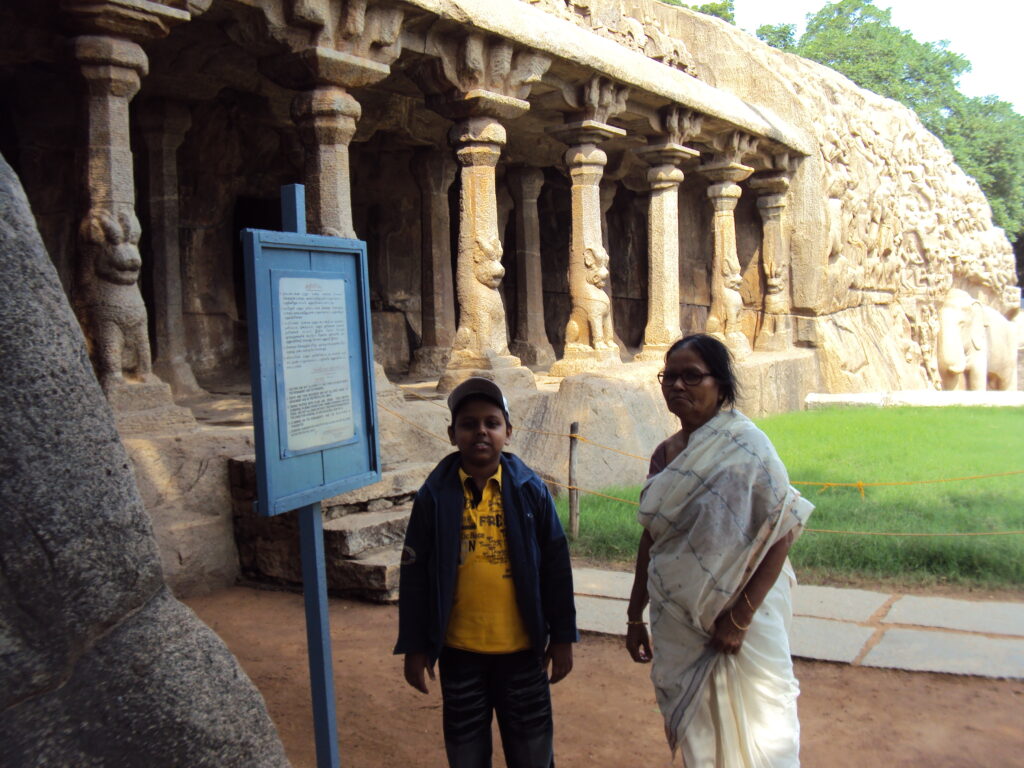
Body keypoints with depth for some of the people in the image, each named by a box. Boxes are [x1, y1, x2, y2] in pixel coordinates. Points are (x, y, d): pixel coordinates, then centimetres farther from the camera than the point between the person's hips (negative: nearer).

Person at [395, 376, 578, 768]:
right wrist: (414, 647, -2)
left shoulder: (530, 489, -6)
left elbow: (556, 566, -1)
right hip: (459, 650, 0)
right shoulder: (434, 496, -7)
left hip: (522, 648, 0)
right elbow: (415, 574, -3)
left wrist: (563, 636, 0)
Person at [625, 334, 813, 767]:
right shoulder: (666, 455, 5)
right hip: (677, 624, 6)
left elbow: (781, 534, -17)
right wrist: (635, 616, 14)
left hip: (737, 620, -5)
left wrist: (738, 618, -18)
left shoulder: (745, 447, -13)